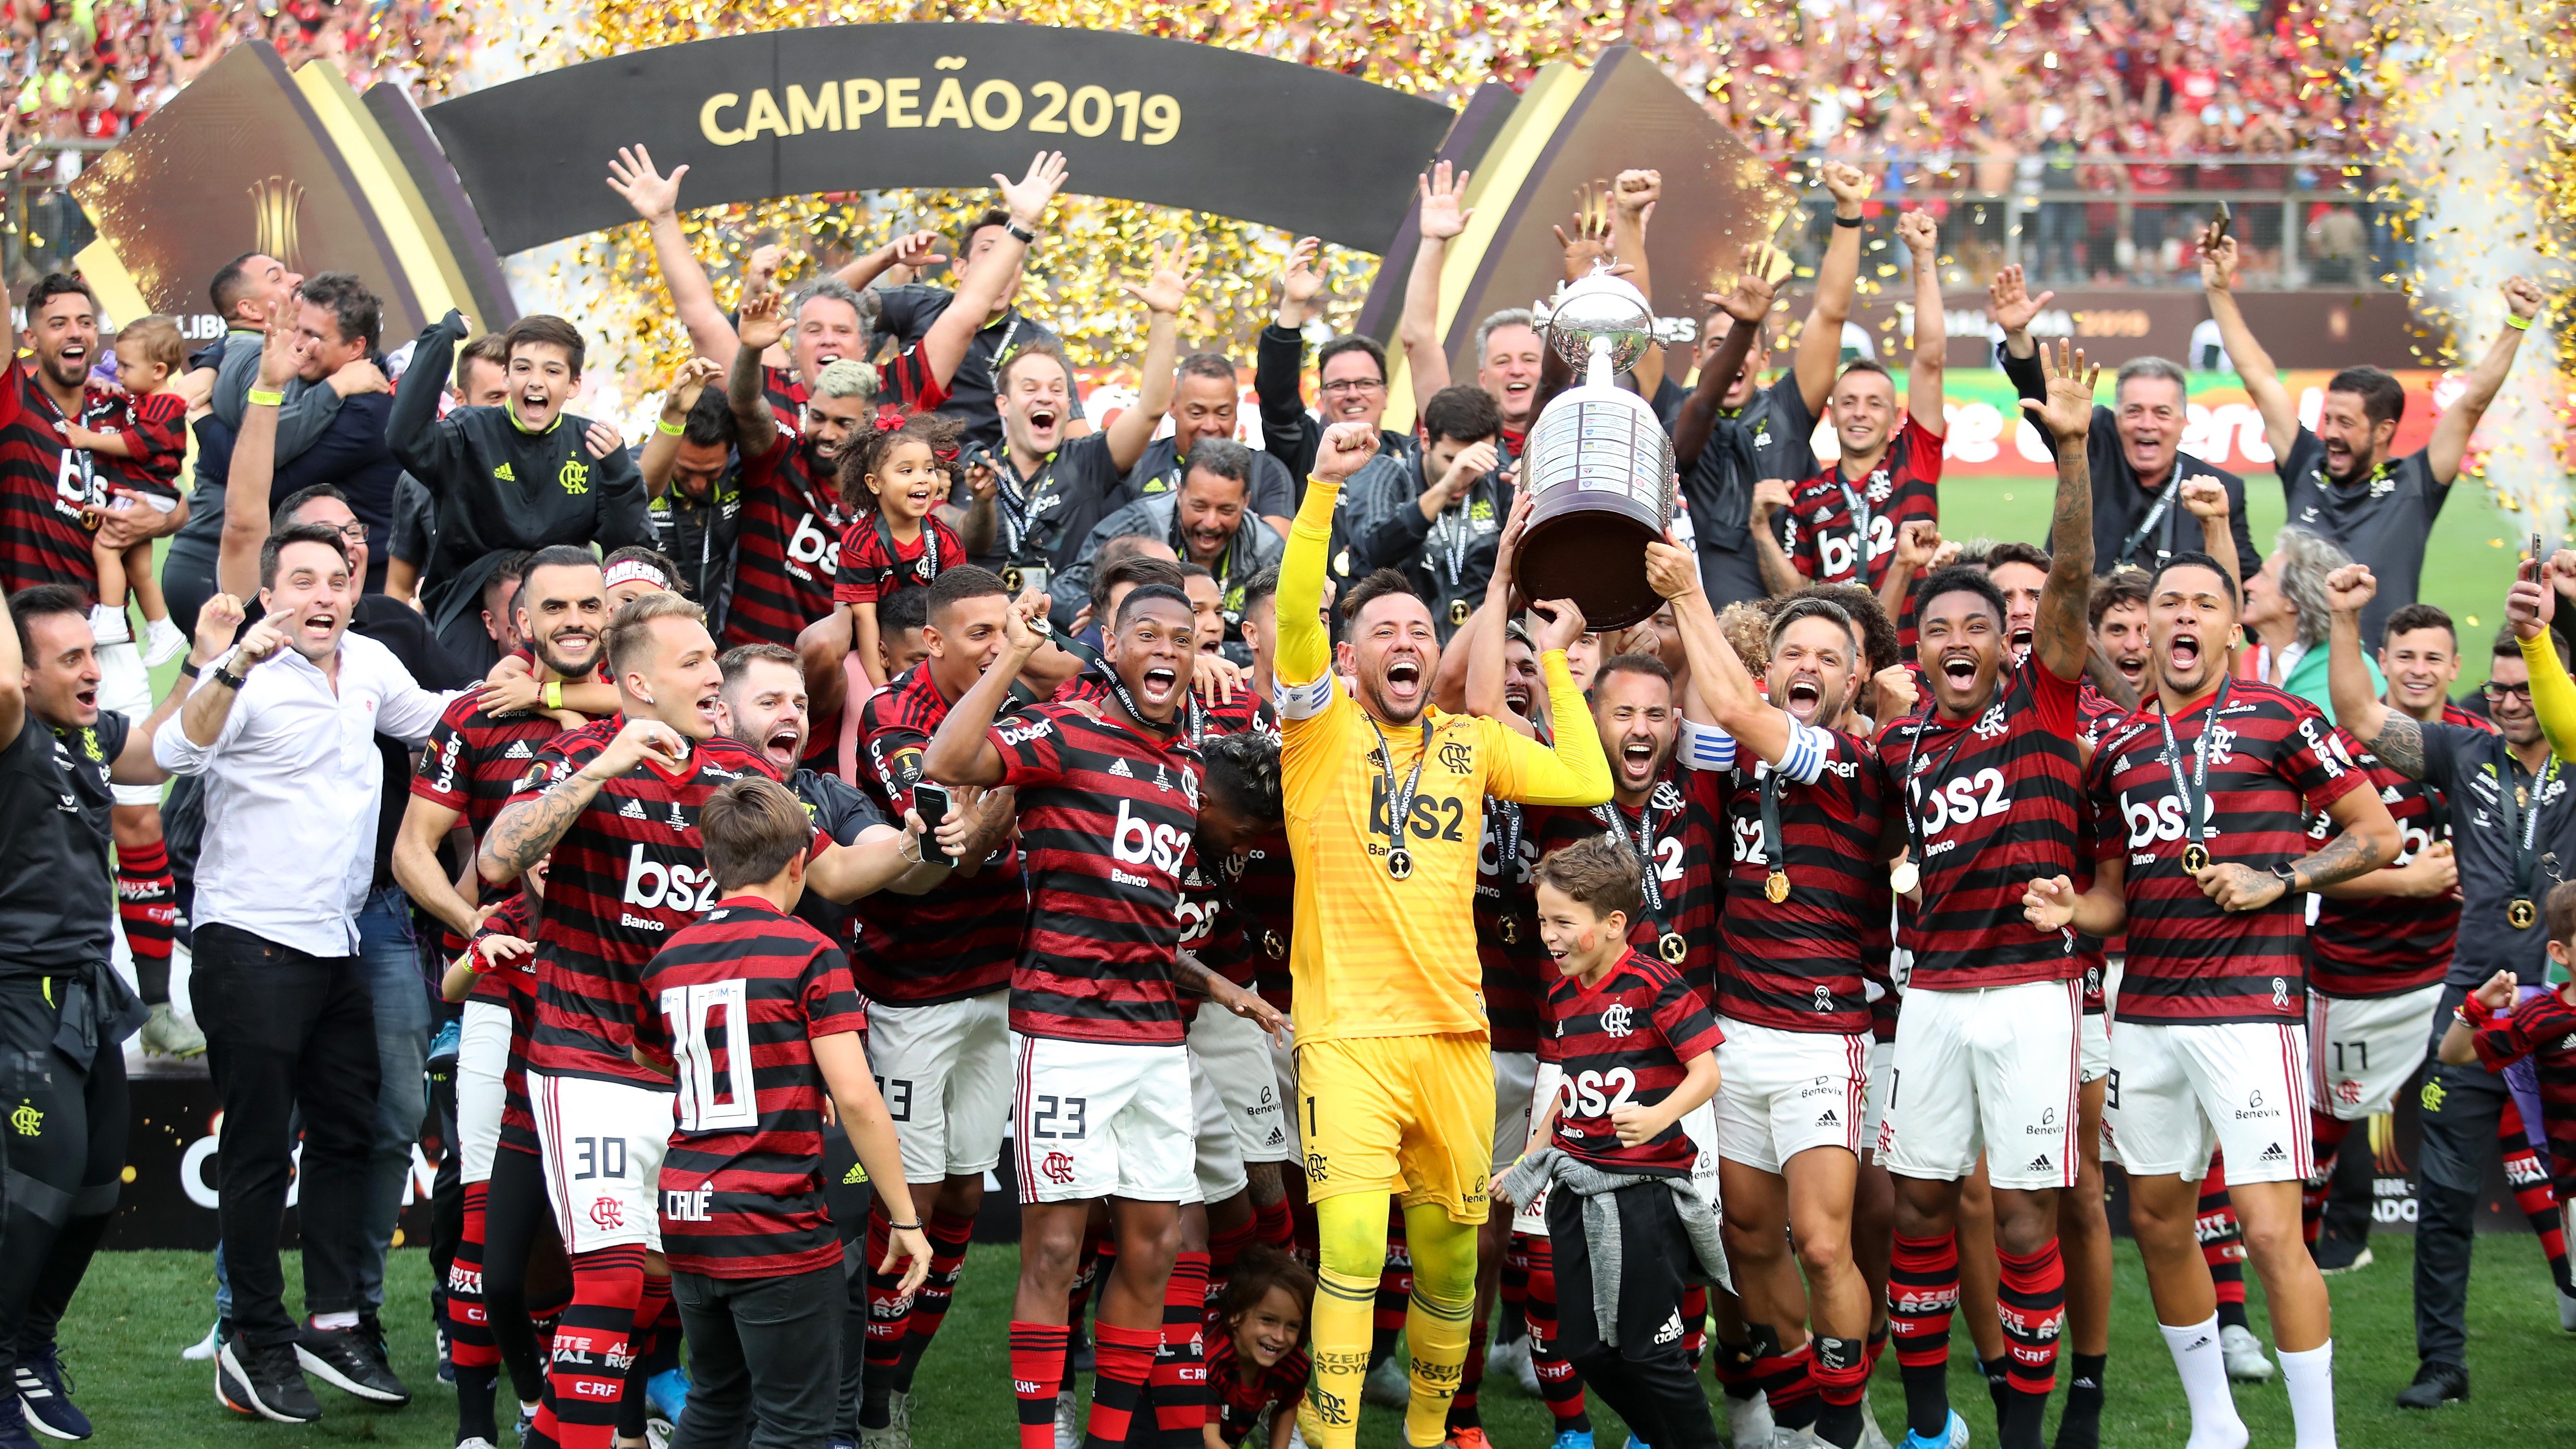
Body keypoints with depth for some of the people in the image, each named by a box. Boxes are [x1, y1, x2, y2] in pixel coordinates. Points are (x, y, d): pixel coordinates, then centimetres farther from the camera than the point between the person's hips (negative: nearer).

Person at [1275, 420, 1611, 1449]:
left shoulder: (1473, 744, 14)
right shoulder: (1321, 729, 2)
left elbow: (1588, 784, 5)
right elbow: (1293, 614, -14)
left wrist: (1555, 660, 12)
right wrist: (1323, 490, -24)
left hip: (1455, 1035, 4)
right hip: (1348, 1033, -4)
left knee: (1449, 1257, 9)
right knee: (1352, 1245, -18)